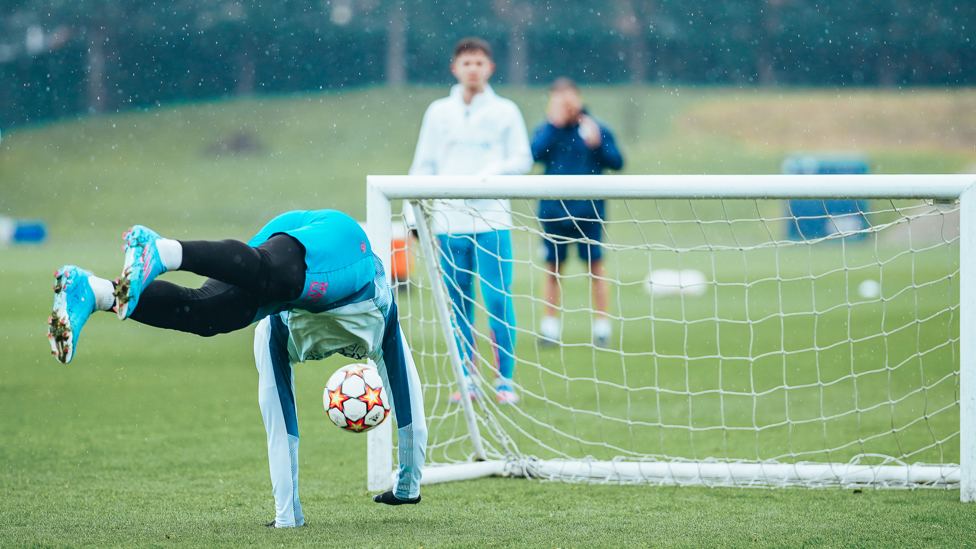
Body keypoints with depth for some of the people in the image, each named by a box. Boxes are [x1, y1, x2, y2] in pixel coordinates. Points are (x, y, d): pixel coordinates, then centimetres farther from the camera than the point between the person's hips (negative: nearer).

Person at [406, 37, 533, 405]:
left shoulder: (505, 111, 6)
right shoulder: (438, 112, 11)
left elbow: (522, 159, 5)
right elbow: (423, 166, 12)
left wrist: (491, 173, -13)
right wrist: (413, 216, 4)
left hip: (492, 221, -2)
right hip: (448, 221, 2)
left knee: (498, 302, -7)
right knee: (458, 304, 3)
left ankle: (504, 380, 1)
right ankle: (466, 379, 11)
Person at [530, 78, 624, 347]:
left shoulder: (595, 128, 2)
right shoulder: (546, 130, 4)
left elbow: (617, 162, 0)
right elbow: (535, 153, -14)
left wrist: (597, 145, -17)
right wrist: (554, 124, -16)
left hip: (588, 211, -1)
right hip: (554, 210, 1)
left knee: (595, 264, -1)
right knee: (554, 266, 5)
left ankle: (602, 323, 5)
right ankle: (550, 324, 12)